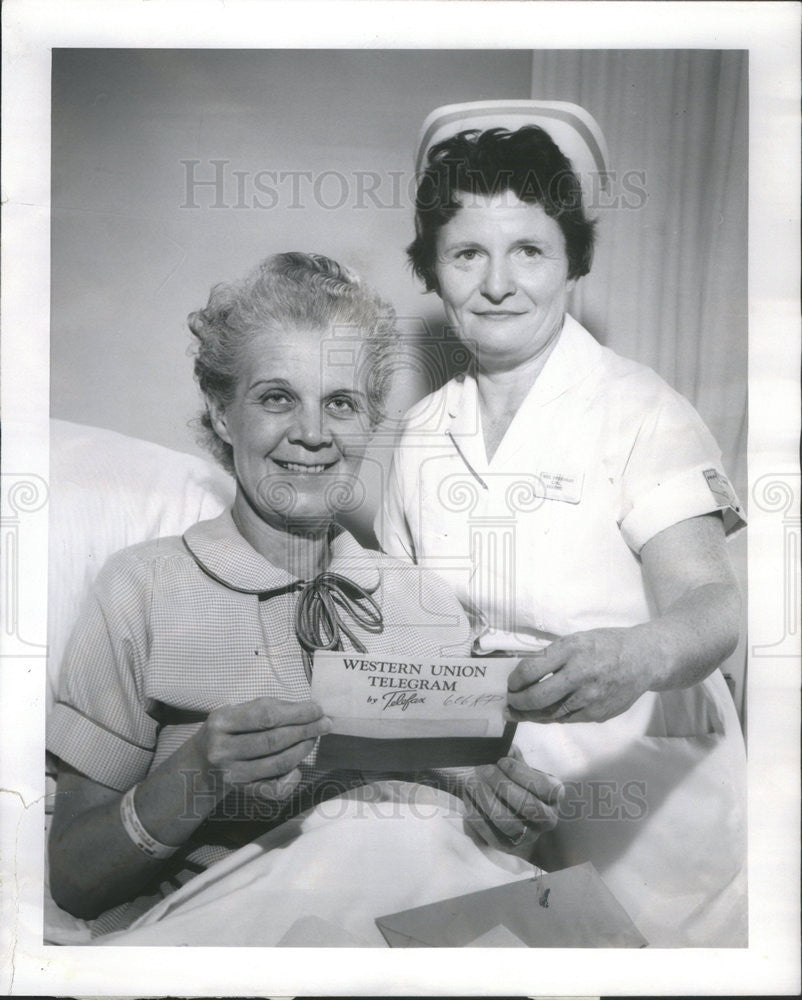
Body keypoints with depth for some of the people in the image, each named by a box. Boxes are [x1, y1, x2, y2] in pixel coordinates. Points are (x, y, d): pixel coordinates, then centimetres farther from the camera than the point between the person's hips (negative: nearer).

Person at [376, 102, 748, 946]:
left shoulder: (637, 410, -14)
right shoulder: (424, 434, 0)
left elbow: (712, 606, -24)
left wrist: (638, 655, -43)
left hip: (642, 803, -3)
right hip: (491, 799, 4)